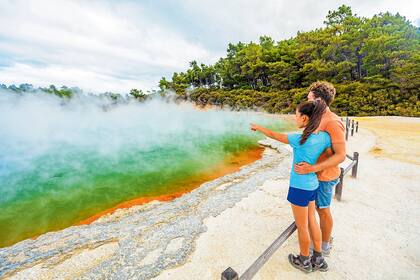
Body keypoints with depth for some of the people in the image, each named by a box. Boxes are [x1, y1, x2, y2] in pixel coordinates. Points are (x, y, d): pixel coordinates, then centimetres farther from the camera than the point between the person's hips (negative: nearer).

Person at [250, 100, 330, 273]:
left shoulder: (299, 139, -24)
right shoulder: (324, 137, -6)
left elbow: (273, 135, -12)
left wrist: (258, 127, 4)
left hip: (300, 187, -7)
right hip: (312, 185, 7)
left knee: (302, 227, 13)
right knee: (311, 222, 23)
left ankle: (304, 261, 36)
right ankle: (318, 260, 40)